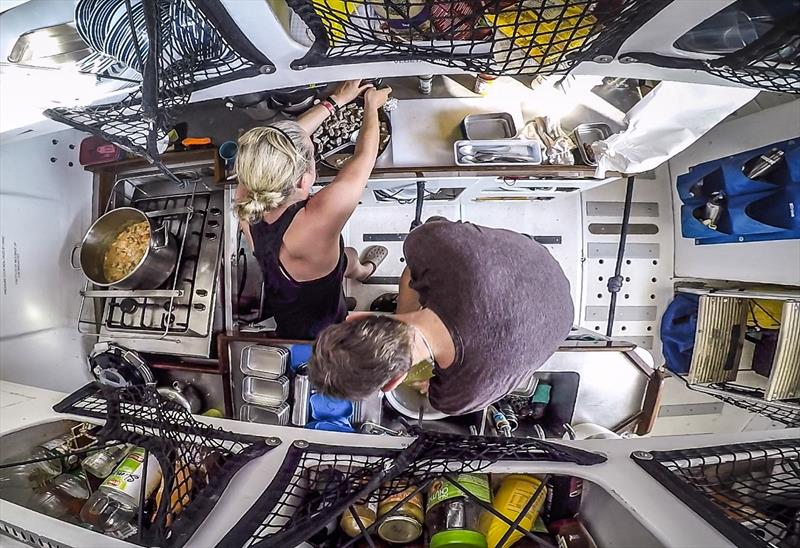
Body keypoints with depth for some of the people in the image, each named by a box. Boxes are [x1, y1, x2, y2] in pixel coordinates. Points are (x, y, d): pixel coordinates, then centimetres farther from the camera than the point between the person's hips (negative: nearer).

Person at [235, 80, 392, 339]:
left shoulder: (246, 196, -26)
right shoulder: (318, 219, -45)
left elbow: (290, 137, -11)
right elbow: (364, 157, -29)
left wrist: (336, 101, 1)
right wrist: (371, 105, -10)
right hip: (320, 334, -6)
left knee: (349, 255, 30)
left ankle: (362, 271, 64)